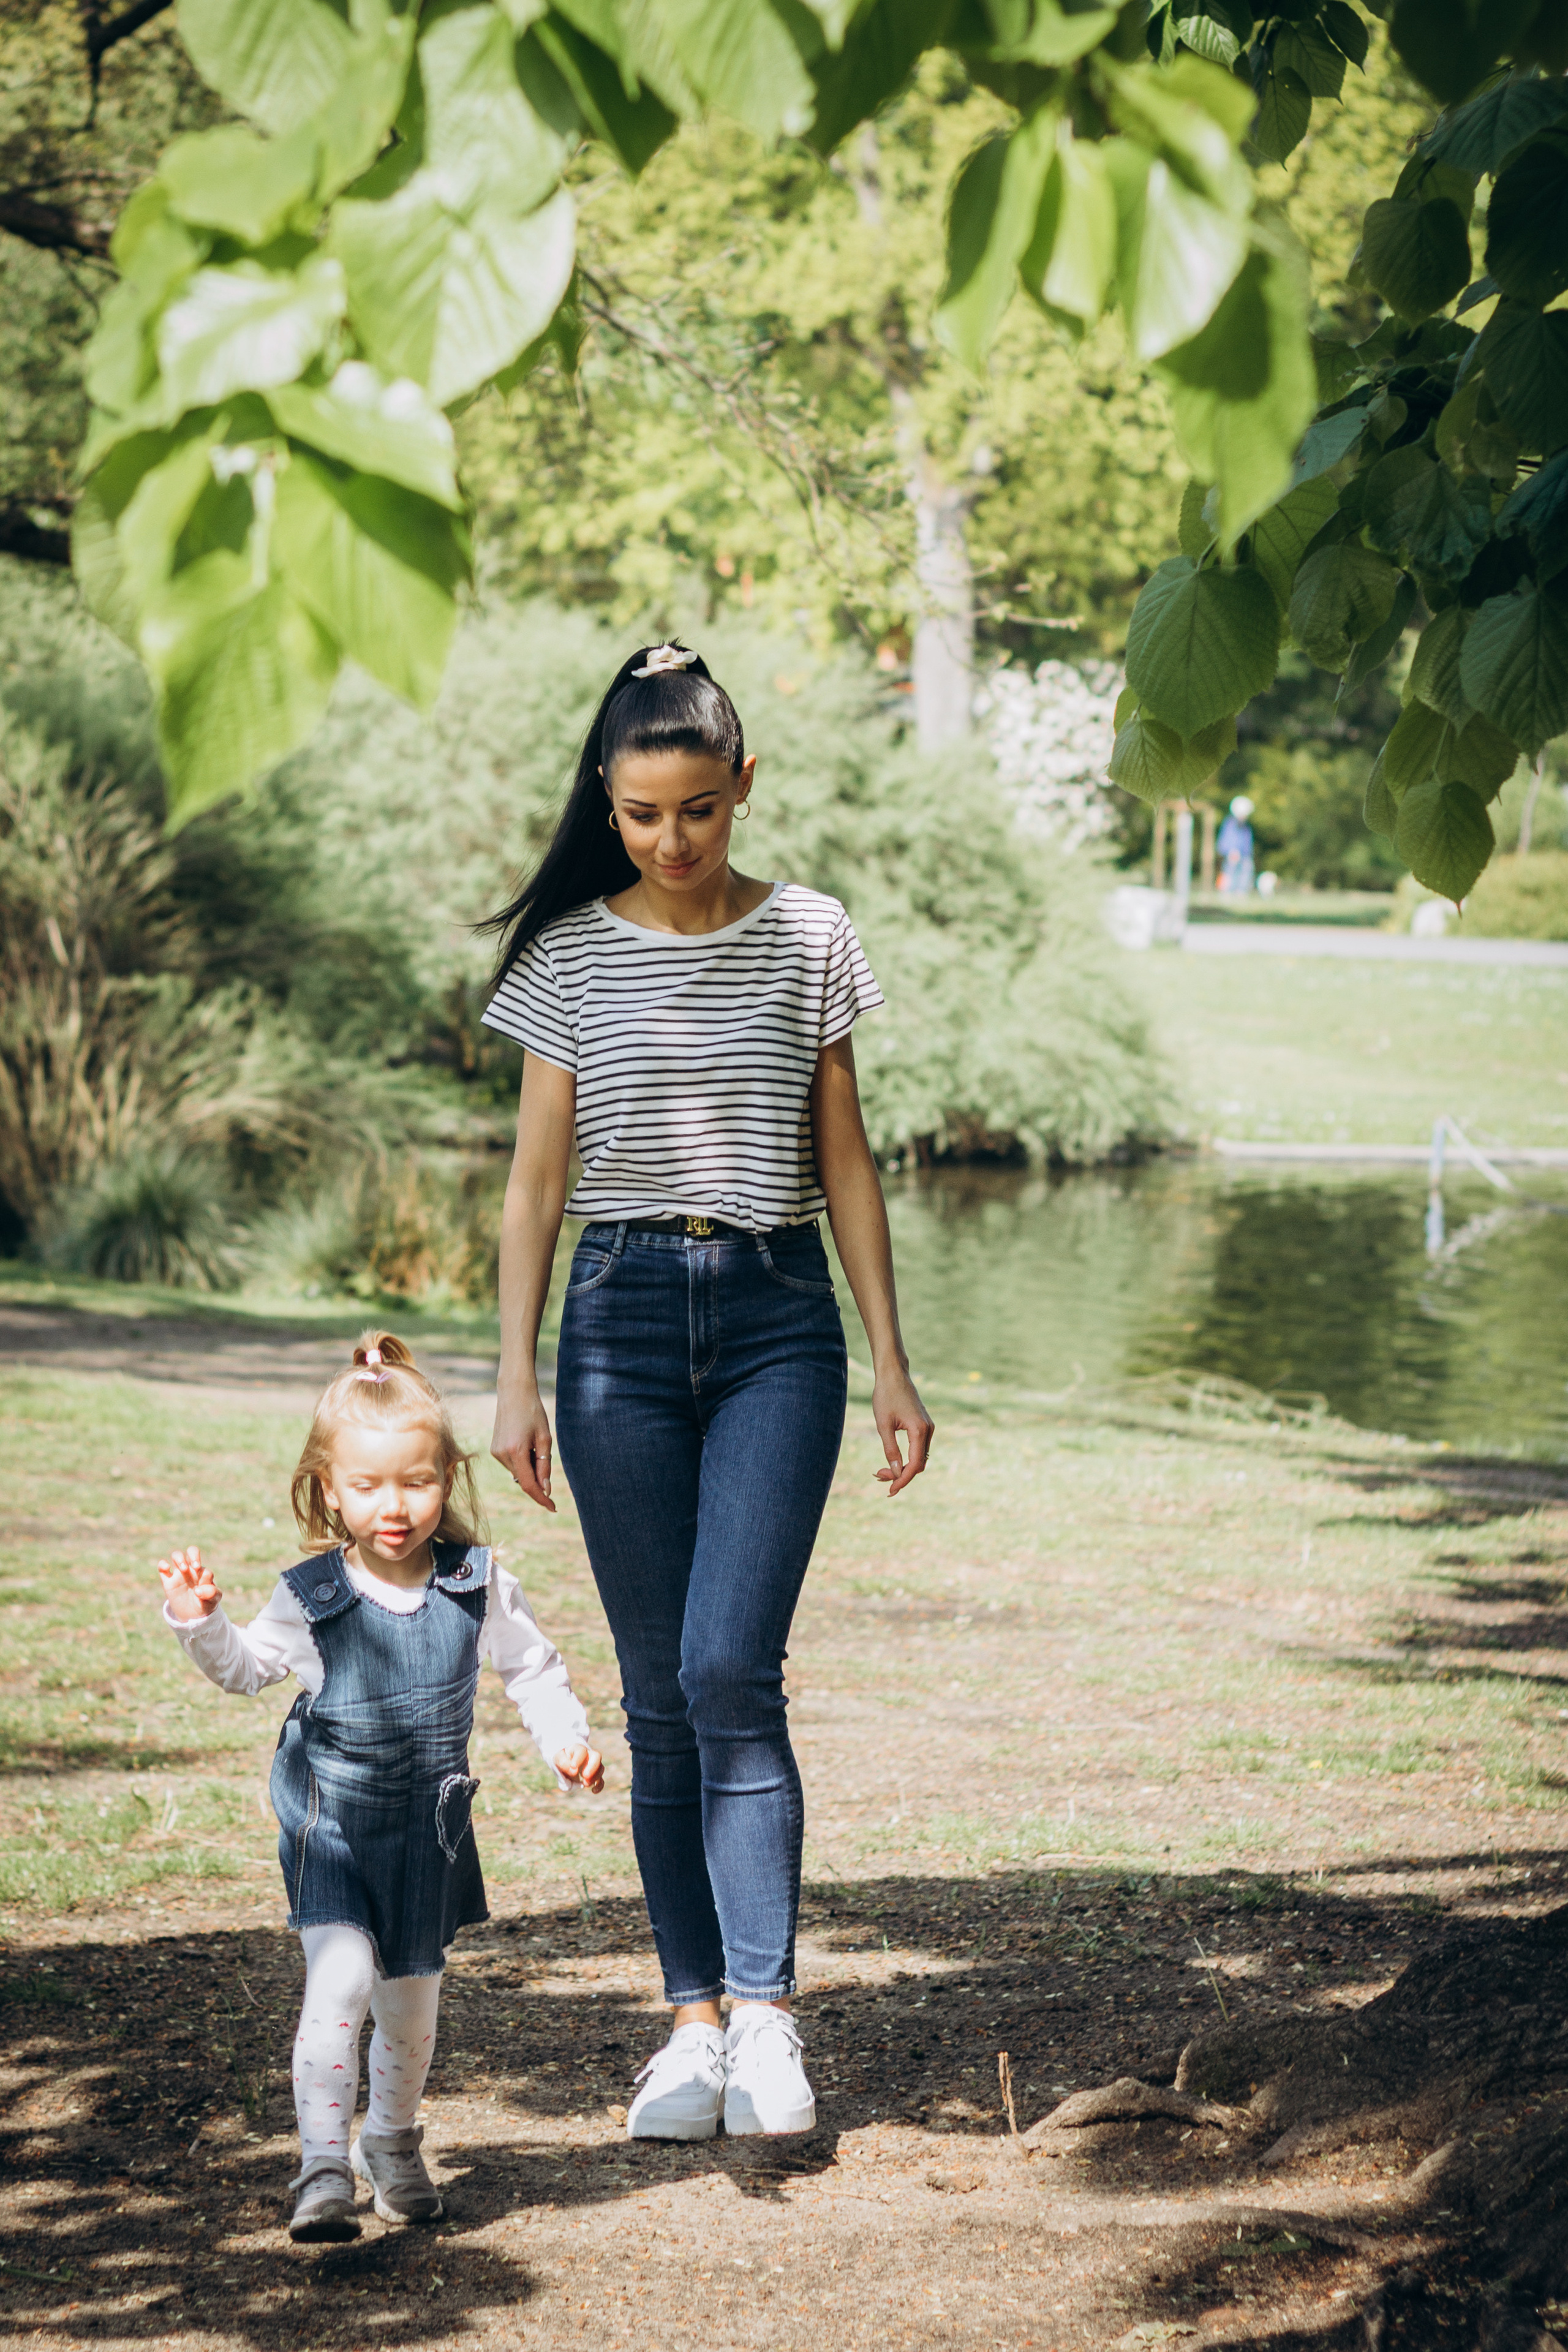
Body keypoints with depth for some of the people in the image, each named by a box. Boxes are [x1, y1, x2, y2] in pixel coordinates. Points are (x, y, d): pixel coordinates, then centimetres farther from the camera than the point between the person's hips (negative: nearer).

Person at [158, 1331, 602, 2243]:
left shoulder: (477, 1585, -6)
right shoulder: (310, 1598, -10)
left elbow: (531, 1666, 8)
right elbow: (246, 1669, 6)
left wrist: (567, 1736, -5)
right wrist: (201, 1622, -12)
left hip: (430, 1827, 2)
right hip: (331, 1823, -2)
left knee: (413, 2000, 13)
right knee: (341, 1981, -19)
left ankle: (393, 2143, 38)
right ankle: (324, 2167, -14)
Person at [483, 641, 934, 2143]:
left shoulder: (809, 943, 4)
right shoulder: (570, 957, 4)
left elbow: (845, 1163, 8)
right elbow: (537, 1174, 6)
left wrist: (891, 1360, 5)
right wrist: (517, 1374, 1)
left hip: (777, 1317, -1)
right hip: (623, 1317, 1)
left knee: (730, 1668, -14)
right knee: (658, 1694, 3)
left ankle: (765, 2015, -10)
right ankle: (693, 2018, 9)